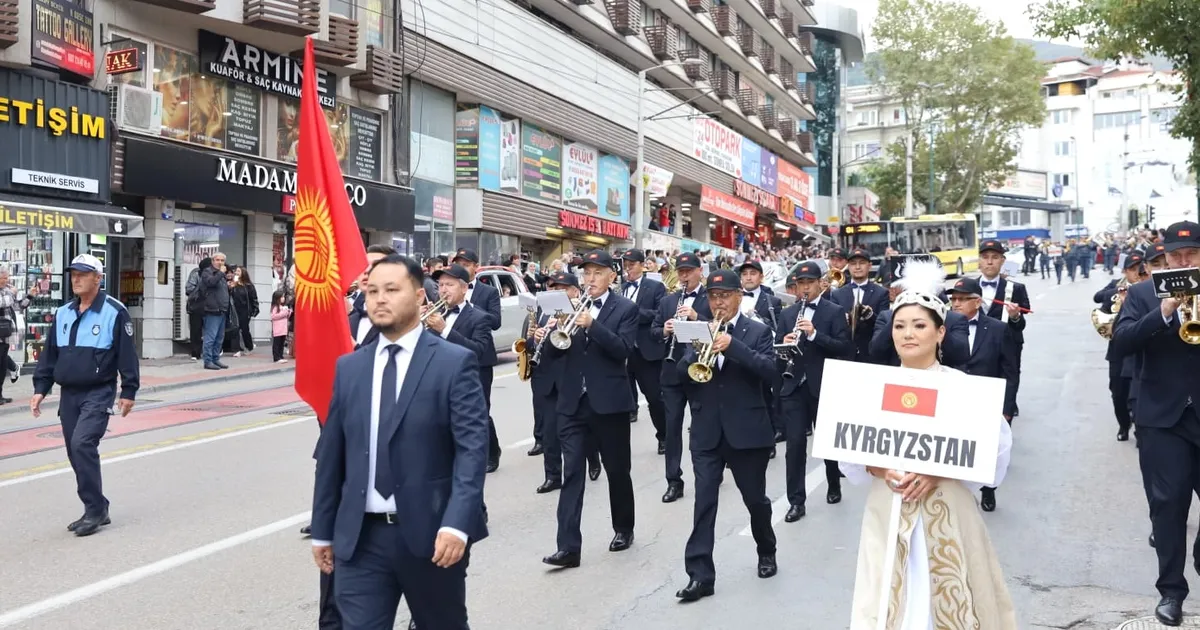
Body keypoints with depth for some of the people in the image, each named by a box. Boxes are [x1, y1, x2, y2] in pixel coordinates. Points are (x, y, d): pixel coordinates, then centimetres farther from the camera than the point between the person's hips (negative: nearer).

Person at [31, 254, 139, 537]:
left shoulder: (114, 312, -8)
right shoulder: (62, 314, 10)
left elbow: (127, 354, -9)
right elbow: (49, 354, 15)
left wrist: (128, 391, -11)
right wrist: (40, 388, 9)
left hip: (99, 393, -7)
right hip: (68, 394, 7)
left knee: (83, 445, -19)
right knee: (76, 453, 8)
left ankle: (94, 510, -9)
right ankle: (97, 510, 19)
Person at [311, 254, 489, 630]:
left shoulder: (455, 362, -6)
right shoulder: (349, 367, 8)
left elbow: (472, 448, -13)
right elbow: (332, 453, 11)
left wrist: (457, 523, -24)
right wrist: (323, 529, 13)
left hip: (431, 532, -3)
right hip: (360, 536, 3)